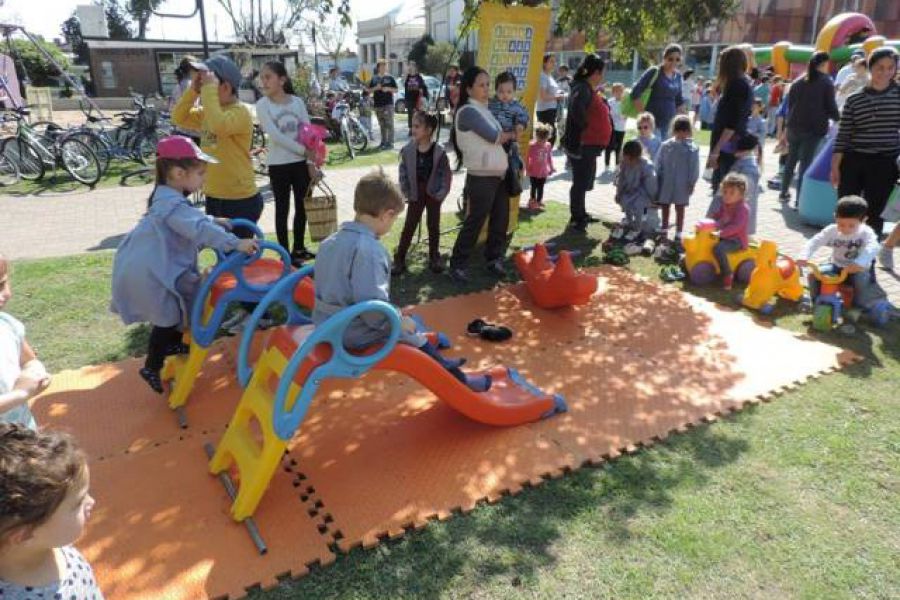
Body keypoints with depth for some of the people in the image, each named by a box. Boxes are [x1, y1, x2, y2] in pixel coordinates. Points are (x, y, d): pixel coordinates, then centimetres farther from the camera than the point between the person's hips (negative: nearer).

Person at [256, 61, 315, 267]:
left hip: (301, 163, 3)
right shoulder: (262, 105, -7)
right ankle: (285, 254, 13)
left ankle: (299, 248, 28)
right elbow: (275, 136, -18)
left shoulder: (297, 101, 2)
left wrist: (311, 161, -4)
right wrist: (303, 150, -21)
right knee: (283, 209, 5)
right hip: (278, 165, -3)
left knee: (302, 206, 12)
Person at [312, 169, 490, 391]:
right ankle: (458, 381, 26)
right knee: (411, 335, 10)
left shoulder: (330, 242, 4)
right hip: (356, 333, -9)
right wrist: (398, 321, -15)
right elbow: (372, 304, -32)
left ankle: (440, 365, 40)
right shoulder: (368, 250, -25)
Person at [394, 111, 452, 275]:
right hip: (416, 194, 1)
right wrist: (406, 192, -5)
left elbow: (446, 174, -6)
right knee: (409, 226, 2)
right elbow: (403, 172, 0)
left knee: (433, 226, 9)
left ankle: (434, 258, 23)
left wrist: (442, 193, -11)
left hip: (433, 193, -1)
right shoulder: (408, 150, -8)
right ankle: (399, 258, 8)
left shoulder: (439, 152, -13)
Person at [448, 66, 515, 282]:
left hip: (499, 175, 9)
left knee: (500, 221, 13)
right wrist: (512, 135, 2)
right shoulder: (468, 111, -13)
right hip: (481, 178, -9)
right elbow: (494, 137, -16)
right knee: (474, 222, -3)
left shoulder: (484, 109, 15)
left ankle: (494, 260, 28)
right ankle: (457, 265, 8)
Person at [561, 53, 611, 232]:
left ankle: (580, 214, 30)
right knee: (581, 182, -5)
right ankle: (576, 219, 2)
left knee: (584, 181, 18)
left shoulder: (590, 90, 17)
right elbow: (576, 108, -34)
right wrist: (585, 126, -23)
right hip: (581, 145, -10)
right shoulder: (582, 89, -16)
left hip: (589, 145, 10)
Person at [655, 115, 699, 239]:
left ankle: (678, 234, 16)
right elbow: (658, 164, 3)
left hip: (682, 185, -2)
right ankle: (664, 230, 29)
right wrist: (658, 180, 0)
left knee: (680, 209, 8)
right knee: (665, 207, 14)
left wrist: (691, 183, -8)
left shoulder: (692, 149, -8)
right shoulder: (666, 146, -2)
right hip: (666, 183, 2)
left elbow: (695, 168, -5)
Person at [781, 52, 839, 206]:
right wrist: (839, 119, 14)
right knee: (806, 163, -5)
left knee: (791, 160, 18)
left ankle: (784, 193, 26)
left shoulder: (798, 82, 12)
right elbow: (830, 107, -4)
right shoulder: (826, 82, -3)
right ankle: (799, 200, -8)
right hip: (813, 129, -5)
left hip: (794, 127, 5)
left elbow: (789, 106, 14)